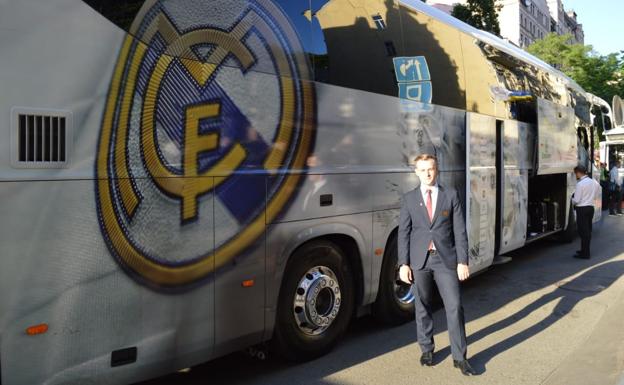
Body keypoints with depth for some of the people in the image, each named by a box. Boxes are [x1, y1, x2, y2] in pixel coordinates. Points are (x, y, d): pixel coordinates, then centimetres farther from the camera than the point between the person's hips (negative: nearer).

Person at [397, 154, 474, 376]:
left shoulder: (451, 195, 3)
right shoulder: (409, 199, 4)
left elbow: (460, 231, 1)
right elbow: (403, 233, 2)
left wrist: (463, 261, -5)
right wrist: (403, 264, -4)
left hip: (445, 259, 0)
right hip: (419, 260, 1)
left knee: (454, 306, -2)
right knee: (422, 307, 10)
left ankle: (459, 357, 10)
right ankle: (427, 349, 28)